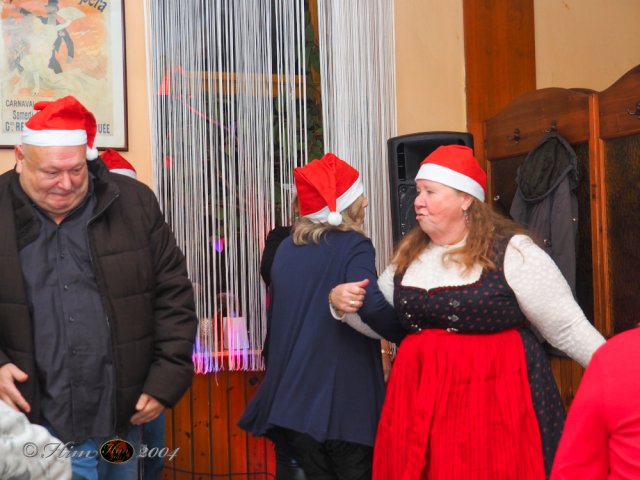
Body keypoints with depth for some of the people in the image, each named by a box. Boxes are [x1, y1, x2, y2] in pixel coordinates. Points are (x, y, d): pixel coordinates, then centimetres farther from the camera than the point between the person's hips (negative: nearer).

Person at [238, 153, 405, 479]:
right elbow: (371, 305, -26)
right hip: (345, 400, -6)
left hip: (293, 399, 6)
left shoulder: (286, 248, 10)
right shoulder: (353, 246, -10)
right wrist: (408, 337, -11)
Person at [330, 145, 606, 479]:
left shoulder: (511, 252, -8)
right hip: (421, 399, 5)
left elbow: (568, 329, -6)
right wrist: (344, 302, 3)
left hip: (494, 396, -5)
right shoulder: (408, 255, 10)